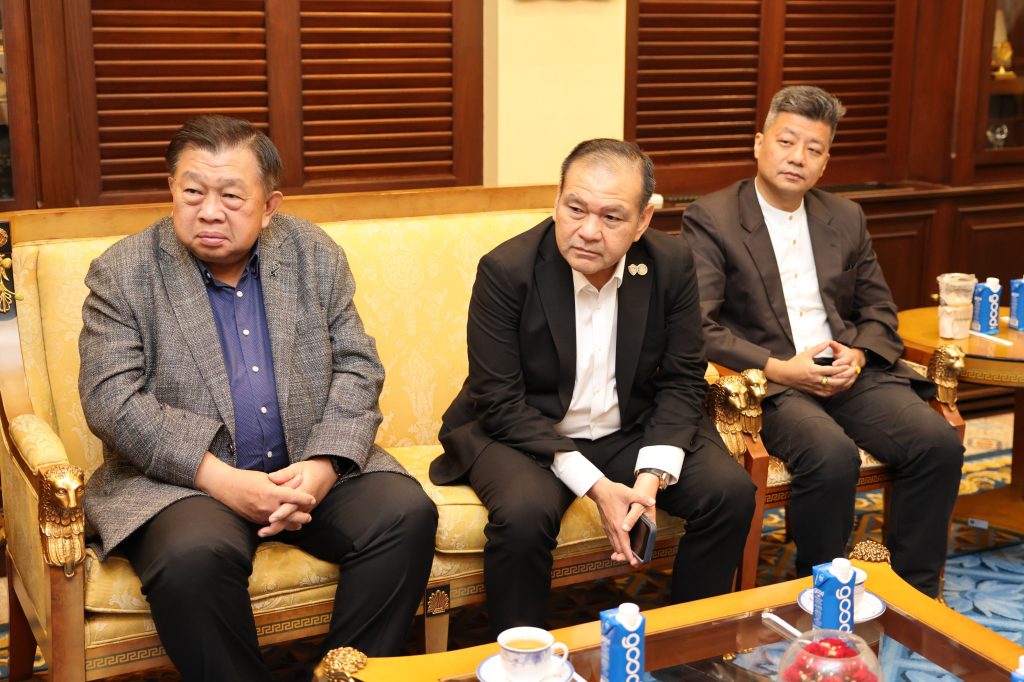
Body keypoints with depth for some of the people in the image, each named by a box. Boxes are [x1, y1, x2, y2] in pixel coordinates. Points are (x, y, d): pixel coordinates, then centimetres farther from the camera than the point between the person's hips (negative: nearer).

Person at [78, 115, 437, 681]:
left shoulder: (316, 256, 6)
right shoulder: (122, 273, -2)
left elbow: (357, 368, 4)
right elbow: (111, 400, -10)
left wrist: (325, 464, -14)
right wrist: (221, 479, -20)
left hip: (311, 469, 3)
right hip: (183, 480, -3)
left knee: (407, 511, -19)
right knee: (195, 555, -33)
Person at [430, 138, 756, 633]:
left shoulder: (672, 265, -8)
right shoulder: (506, 270, -19)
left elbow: (682, 381, -2)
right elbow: (500, 402, -18)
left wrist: (653, 475, -19)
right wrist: (594, 485, -25)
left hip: (633, 431, 4)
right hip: (525, 433, -3)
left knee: (731, 493, -14)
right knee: (523, 513, -33)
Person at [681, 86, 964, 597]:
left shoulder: (845, 217, 17)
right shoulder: (710, 219, -1)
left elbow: (879, 309, 19)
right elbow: (698, 326, -10)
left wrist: (857, 354, -4)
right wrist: (778, 367, -19)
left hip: (847, 370, 6)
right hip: (766, 382, -5)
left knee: (939, 443, -18)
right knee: (833, 455, -33)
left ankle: (915, 593, -3)